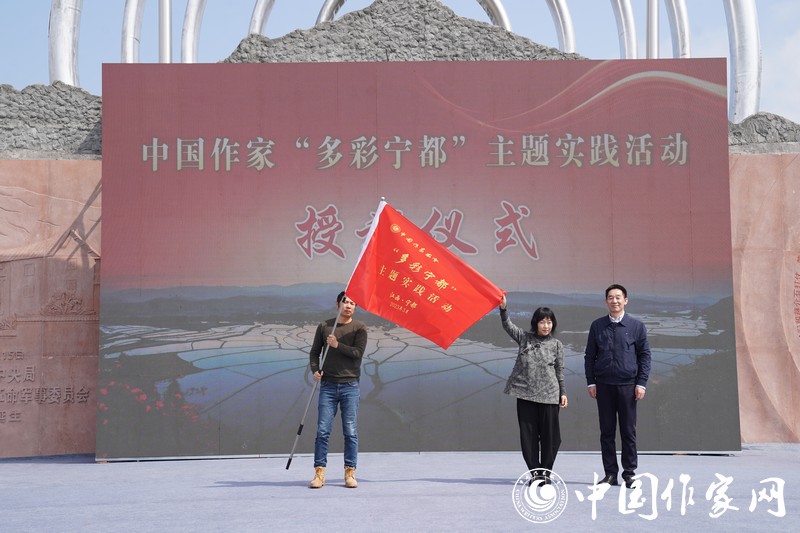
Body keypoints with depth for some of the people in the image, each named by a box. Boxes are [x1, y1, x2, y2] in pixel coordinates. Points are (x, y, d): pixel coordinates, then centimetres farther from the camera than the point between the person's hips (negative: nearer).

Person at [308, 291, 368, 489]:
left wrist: (337, 345, -15)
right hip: (328, 385, 1)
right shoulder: (324, 326, 9)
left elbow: (358, 353, -7)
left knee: (350, 432, 0)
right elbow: (314, 352, 11)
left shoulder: (359, 328, 4)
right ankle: (319, 472, 2)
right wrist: (315, 370, -5)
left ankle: (350, 472, 7)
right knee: (322, 430, -2)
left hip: (350, 385, -1)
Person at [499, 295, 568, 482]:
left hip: (549, 395, -1)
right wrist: (503, 309, -21)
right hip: (525, 393, 1)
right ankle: (534, 471, 11)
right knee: (528, 434, 2)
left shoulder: (556, 344, 5)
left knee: (549, 434, 1)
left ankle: (546, 471, 13)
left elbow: (560, 371, 7)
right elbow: (507, 325, -4)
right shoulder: (524, 338, 7)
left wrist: (563, 392, 2)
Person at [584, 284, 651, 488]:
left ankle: (629, 473, 8)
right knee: (607, 431, 4)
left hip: (628, 385, -1)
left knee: (628, 431, 2)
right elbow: (589, 356, 9)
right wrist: (590, 382, 2)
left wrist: (641, 383, -5)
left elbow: (644, 356, 3)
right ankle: (610, 473, 10)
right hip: (603, 385, 2)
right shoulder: (597, 326, 7)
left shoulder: (636, 326, 3)